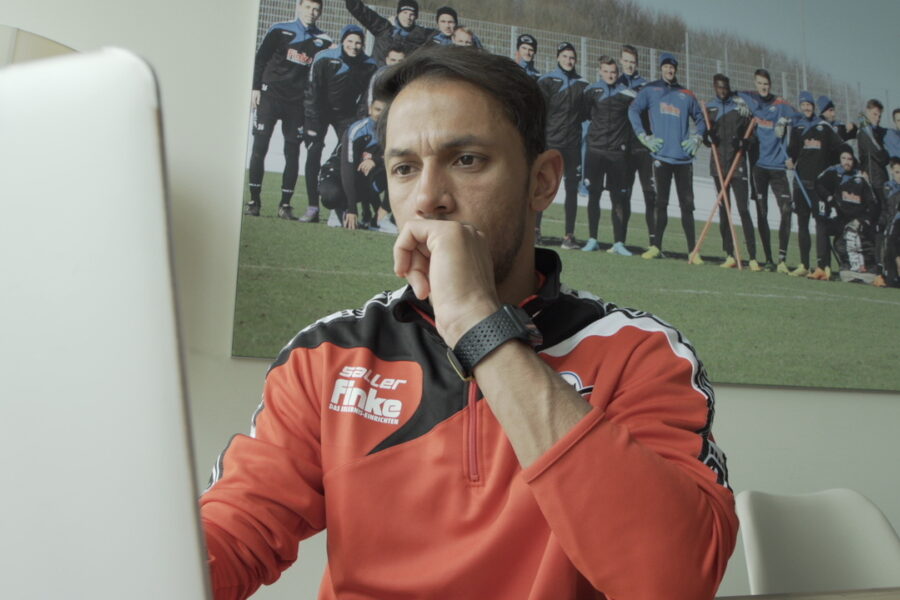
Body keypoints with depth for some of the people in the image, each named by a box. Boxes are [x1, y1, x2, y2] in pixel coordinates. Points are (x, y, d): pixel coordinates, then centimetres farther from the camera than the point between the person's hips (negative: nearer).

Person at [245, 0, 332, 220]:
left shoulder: (323, 40, 6)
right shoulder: (279, 31, 1)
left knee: (292, 152, 0)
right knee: (259, 147, -3)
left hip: (297, 102, 2)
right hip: (270, 96, -1)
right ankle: (254, 200, 4)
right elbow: (260, 58, 5)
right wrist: (255, 88, -1)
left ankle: (285, 204, 6)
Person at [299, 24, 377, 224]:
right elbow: (312, 93, -15)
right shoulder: (324, 59, -17)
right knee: (313, 154, -13)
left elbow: (366, 99, -6)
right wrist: (312, 125, -19)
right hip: (321, 111, -2)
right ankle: (313, 208, -10)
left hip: (347, 115, 2)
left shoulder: (369, 66, -11)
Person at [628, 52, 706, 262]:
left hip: (684, 158, 2)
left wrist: (697, 139, 8)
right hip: (661, 155, -2)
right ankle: (656, 247, 6)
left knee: (687, 205, 0)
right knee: (661, 203, -1)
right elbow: (633, 110, -3)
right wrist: (645, 137, -8)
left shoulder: (687, 94, 15)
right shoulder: (650, 90, 8)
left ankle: (693, 251, 2)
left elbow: (700, 119, 24)